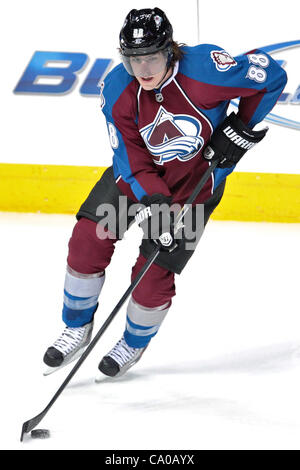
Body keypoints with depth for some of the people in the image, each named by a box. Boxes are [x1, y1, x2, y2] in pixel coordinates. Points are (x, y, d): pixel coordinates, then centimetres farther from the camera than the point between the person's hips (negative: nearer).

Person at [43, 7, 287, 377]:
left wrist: (240, 130, -17)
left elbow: (271, 76, -20)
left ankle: (134, 344, 24)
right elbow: (133, 162, -17)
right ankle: (78, 329, 15)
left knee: (154, 274, -7)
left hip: (196, 180, -3)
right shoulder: (117, 92, -20)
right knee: (88, 239, -9)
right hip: (138, 170, 3)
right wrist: (153, 206, -31)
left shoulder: (203, 67, -32)